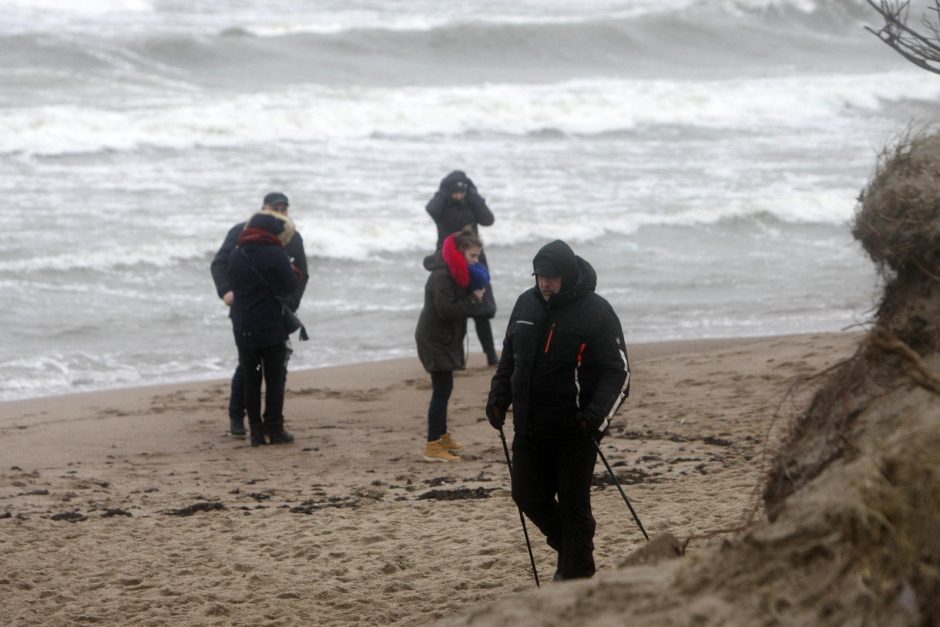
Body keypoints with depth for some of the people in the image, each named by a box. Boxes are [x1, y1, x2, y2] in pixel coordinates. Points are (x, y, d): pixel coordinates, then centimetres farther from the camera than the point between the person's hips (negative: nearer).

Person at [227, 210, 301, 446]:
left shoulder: (235, 256, 7)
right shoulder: (275, 254, -13)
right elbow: (289, 287, -11)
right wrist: (295, 273, 10)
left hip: (243, 329, 5)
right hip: (272, 328, -5)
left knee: (251, 380, 9)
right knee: (275, 379, 5)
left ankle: (256, 432, 7)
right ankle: (275, 429, 3)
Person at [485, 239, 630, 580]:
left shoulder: (596, 312, -10)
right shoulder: (526, 304, 7)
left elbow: (619, 373, -10)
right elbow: (509, 357, 20)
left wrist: (596, 417, -22)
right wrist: (498, 398, 7)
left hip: (574, 430, -6)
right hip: (529, 428, 6)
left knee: (573, 504, -2)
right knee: (528, 496, 10)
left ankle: (577, 573, 7)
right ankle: (569, 552, 31)